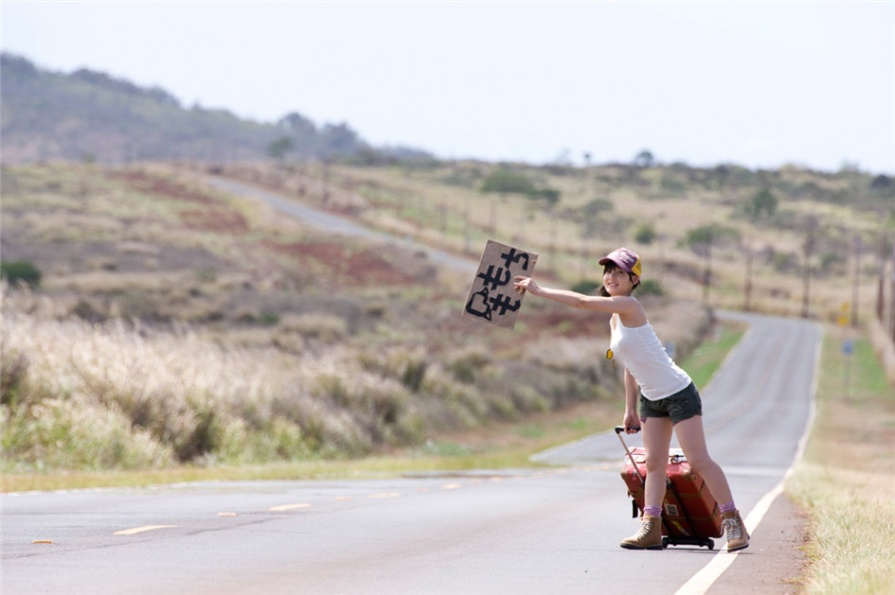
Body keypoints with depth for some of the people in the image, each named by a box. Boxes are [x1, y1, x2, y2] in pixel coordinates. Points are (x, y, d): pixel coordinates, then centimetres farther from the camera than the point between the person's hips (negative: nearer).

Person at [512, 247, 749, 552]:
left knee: (698, 460, -8)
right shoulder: (614, 319, 9)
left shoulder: (629, 306, -18)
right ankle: (651, 527, -1)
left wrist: (538, 290, -20)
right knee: (653, 463, 2)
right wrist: (630, 409, 13)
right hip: (652, 399, 9)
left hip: (679, 393, -9)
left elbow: (582, 302, -27)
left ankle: (733, 522, -1)